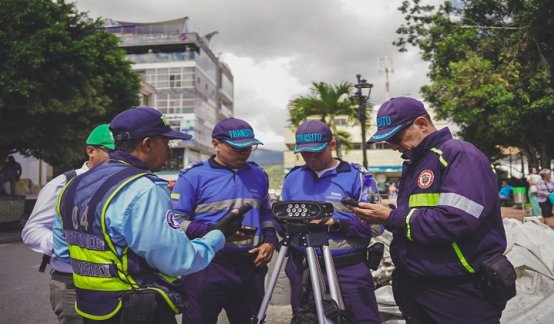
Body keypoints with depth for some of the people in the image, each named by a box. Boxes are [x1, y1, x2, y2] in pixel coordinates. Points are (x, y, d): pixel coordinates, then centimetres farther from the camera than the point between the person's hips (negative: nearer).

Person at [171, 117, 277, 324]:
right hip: (206, 268, -4)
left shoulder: (258, 174, 11)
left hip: (251, 267, 5)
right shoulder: (193, 175, -7)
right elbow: (176, 221, -9)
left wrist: (270, 240, 5)